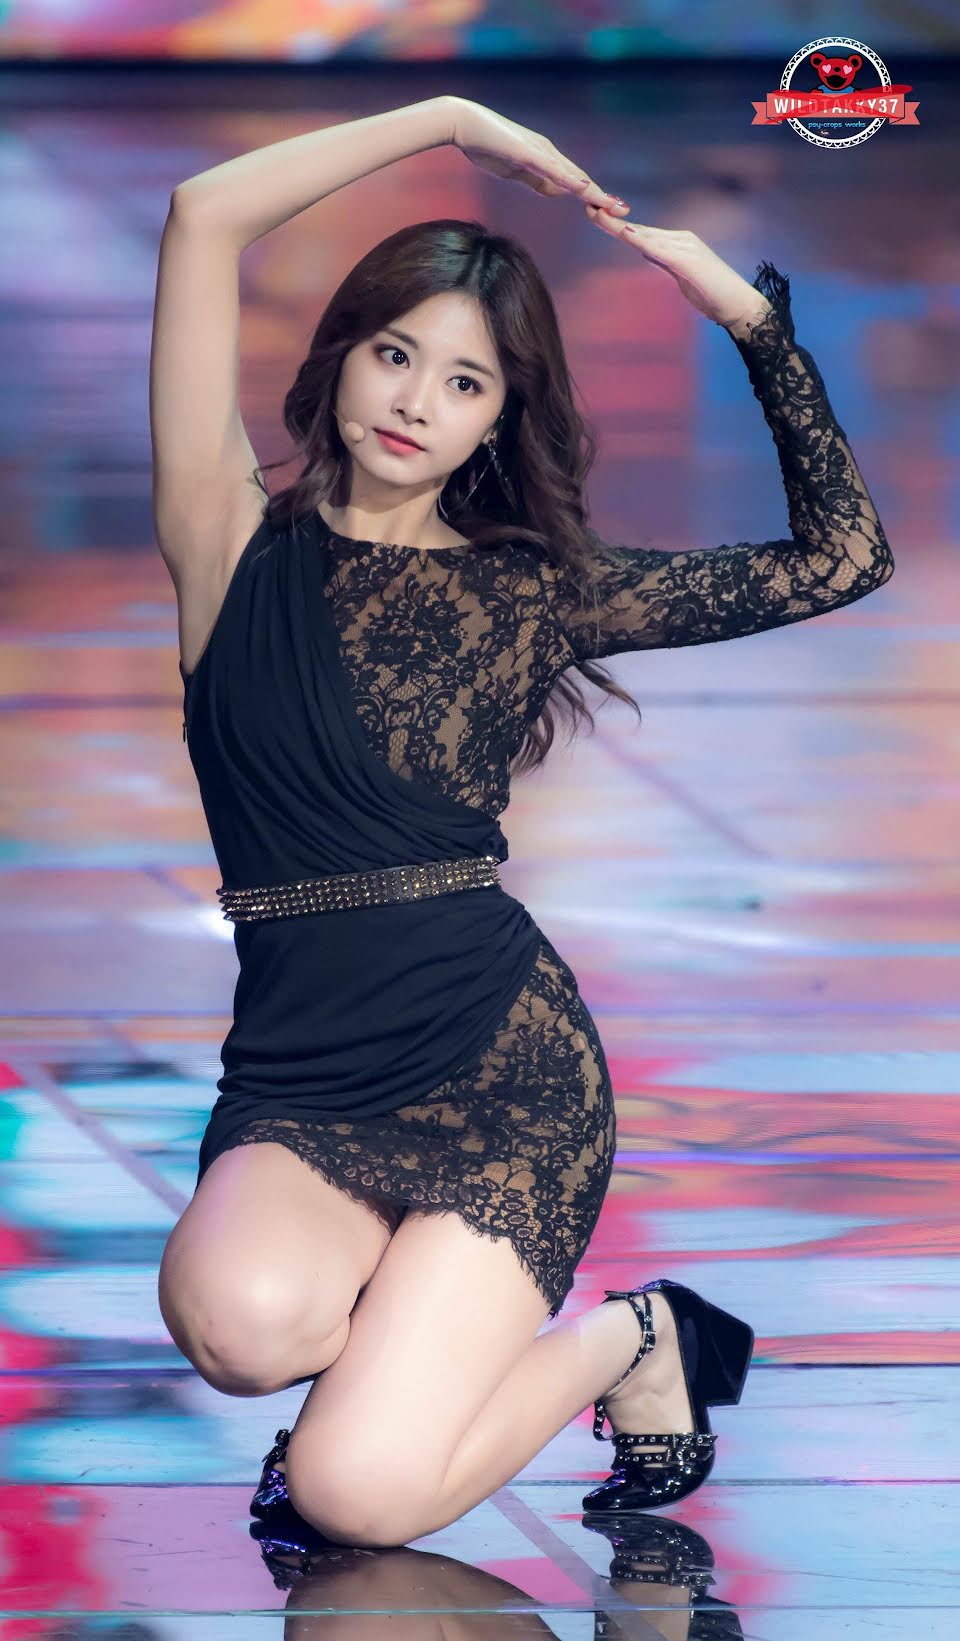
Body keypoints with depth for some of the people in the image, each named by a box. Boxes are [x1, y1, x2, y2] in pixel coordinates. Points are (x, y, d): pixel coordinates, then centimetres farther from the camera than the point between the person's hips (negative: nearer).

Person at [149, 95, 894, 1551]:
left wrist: (749, 312, 6)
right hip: (301, 1080, 1)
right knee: (241, 1322, -35)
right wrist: (451, 122, 4)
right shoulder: (241, 550, 6)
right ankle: (414, 1329, 3)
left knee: (356, 1494, -21)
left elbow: (842, 556, 11)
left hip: (503, 1064, -1)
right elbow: (206, 217, -2)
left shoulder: (535, 589, 10)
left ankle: (624, 1340, 12)